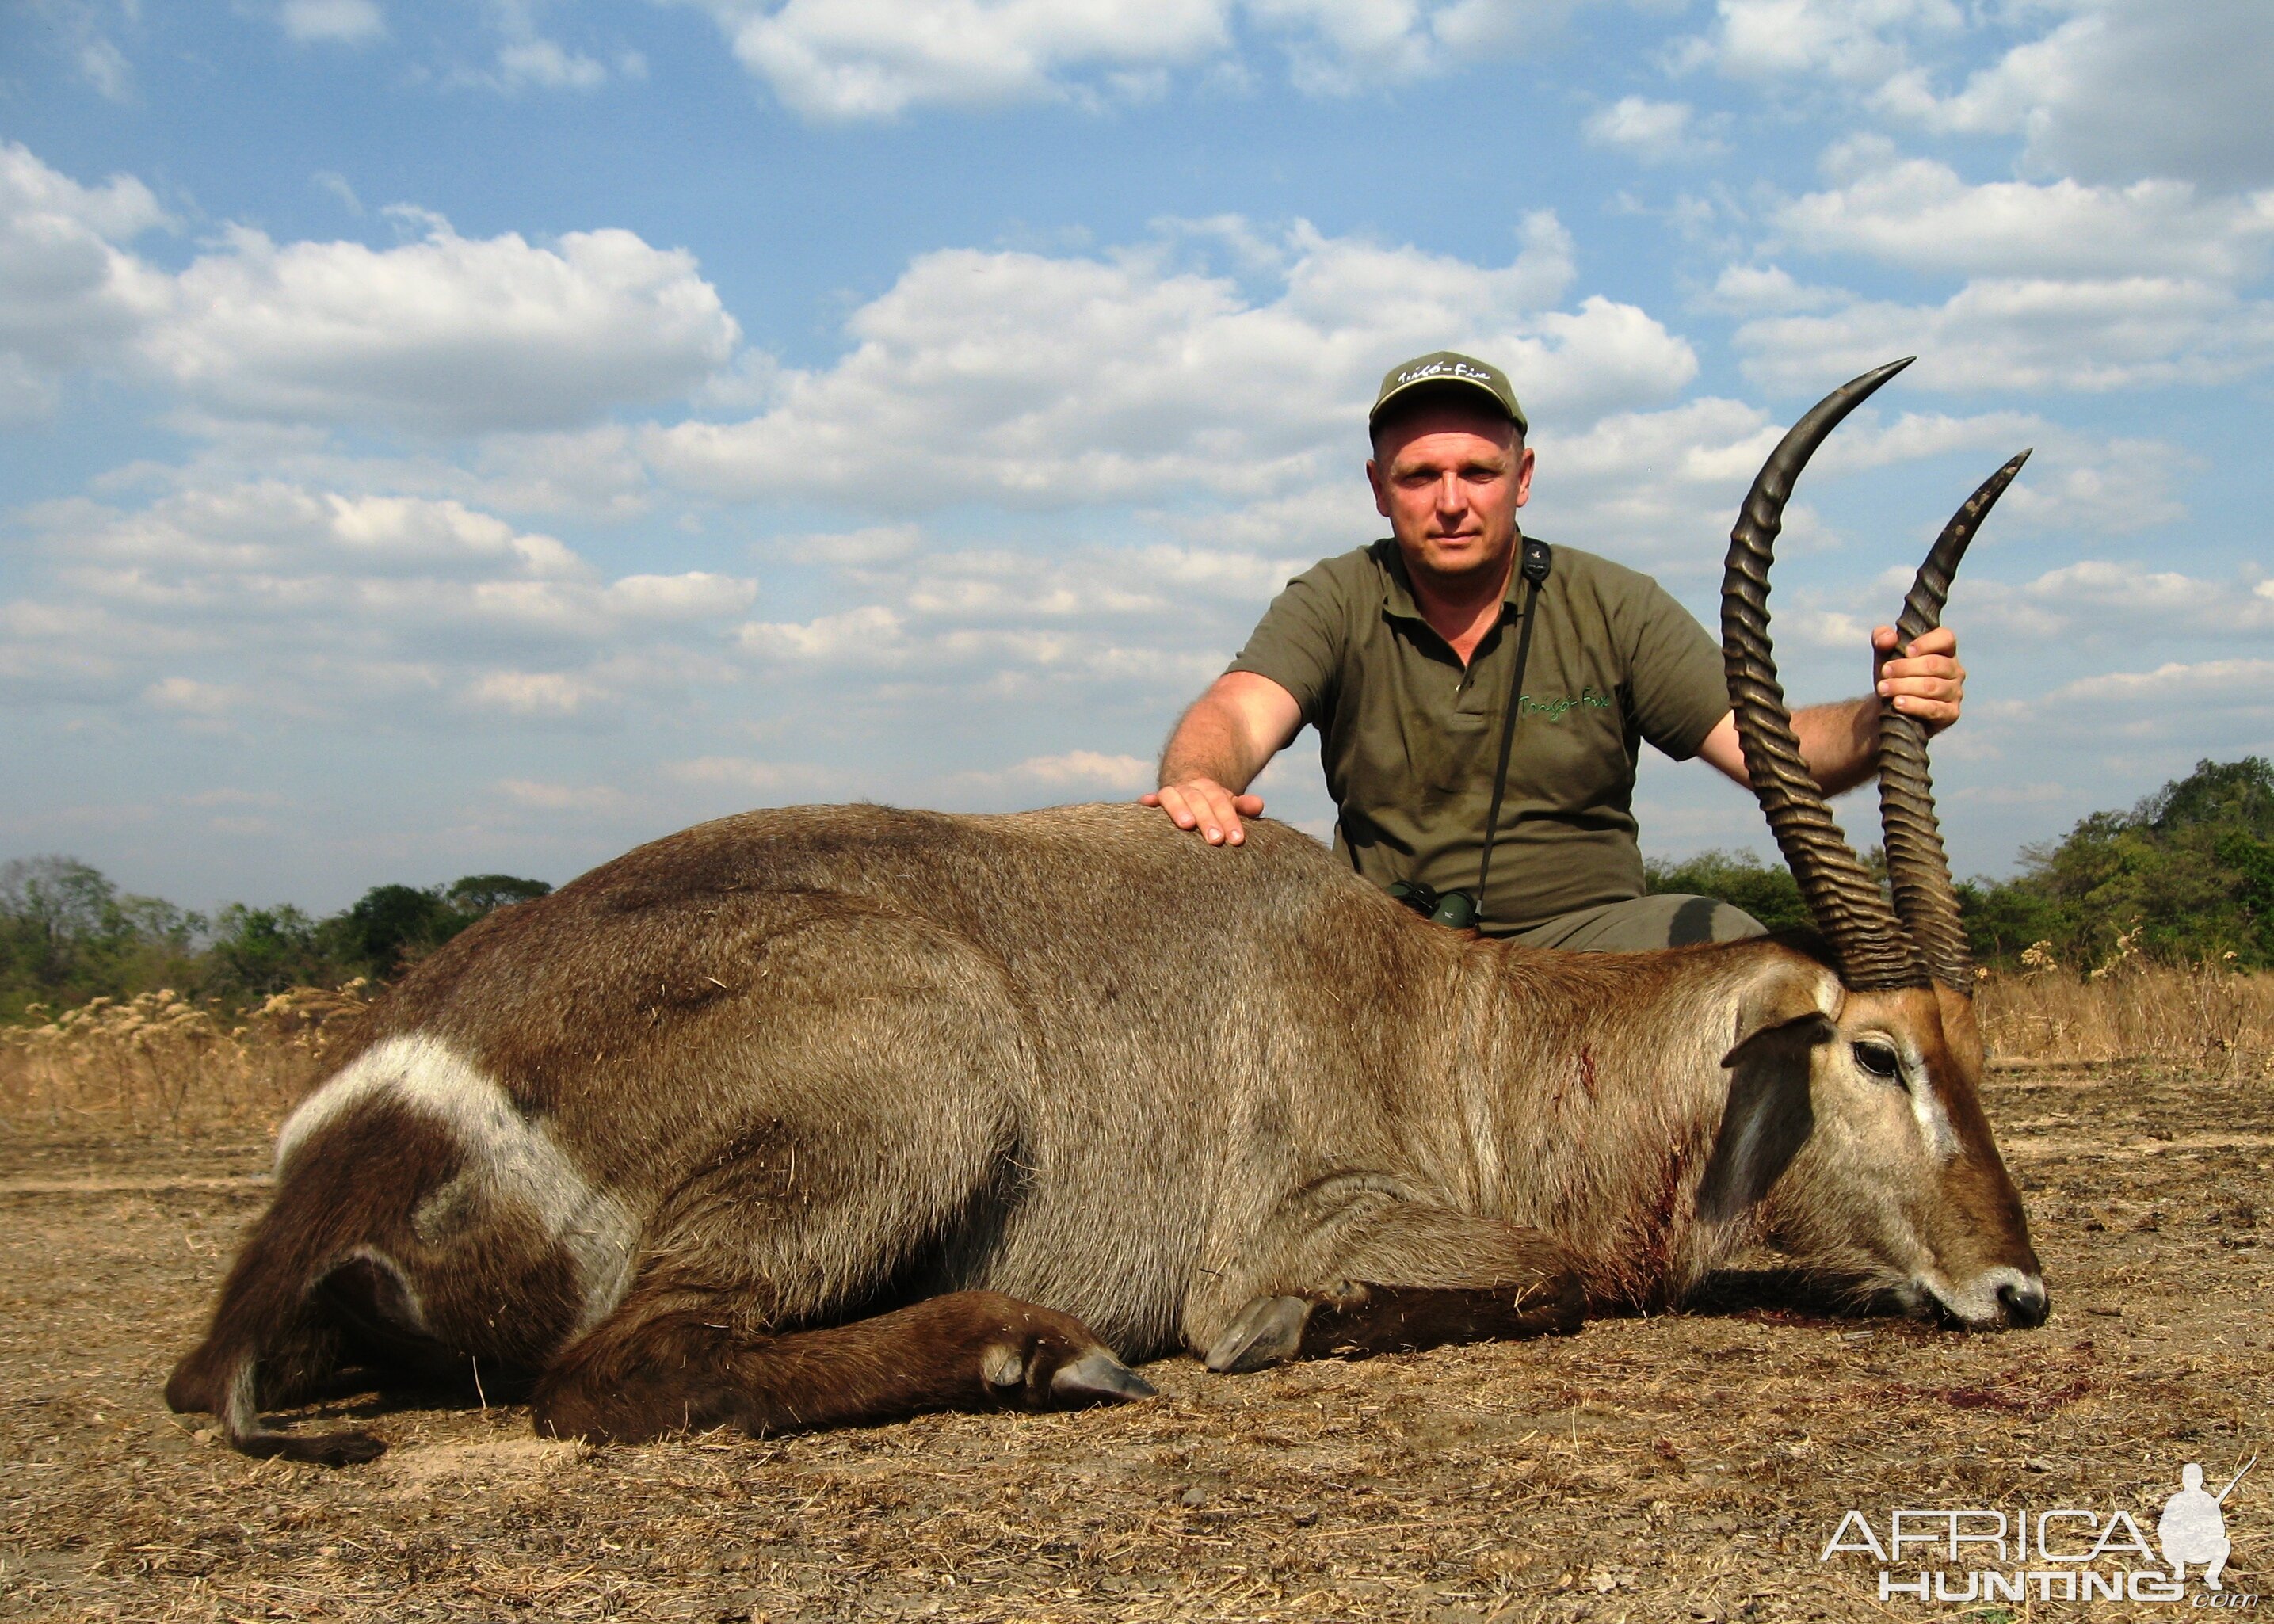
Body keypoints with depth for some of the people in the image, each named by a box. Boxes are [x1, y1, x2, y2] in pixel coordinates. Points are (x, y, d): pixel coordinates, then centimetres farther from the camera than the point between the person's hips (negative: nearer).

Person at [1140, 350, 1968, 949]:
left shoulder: (1612, 606, 3)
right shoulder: (1333, 605, 2)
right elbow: (1240, 714, -16)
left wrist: (1882, 719, -28)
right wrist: (1196, 780, -42)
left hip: (1584, 932, 0)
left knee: (1723, 943, -31)